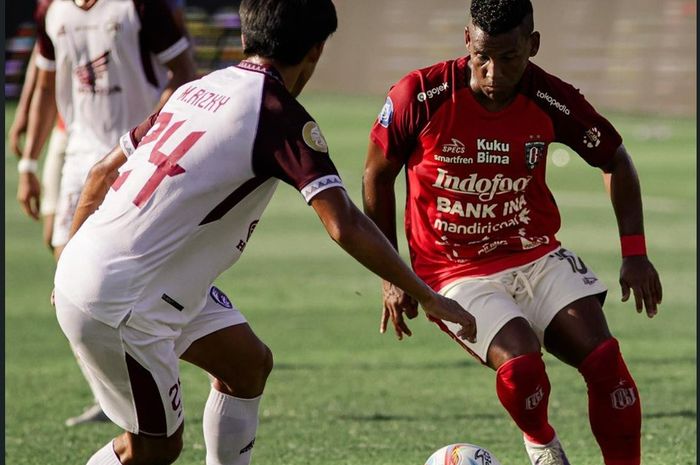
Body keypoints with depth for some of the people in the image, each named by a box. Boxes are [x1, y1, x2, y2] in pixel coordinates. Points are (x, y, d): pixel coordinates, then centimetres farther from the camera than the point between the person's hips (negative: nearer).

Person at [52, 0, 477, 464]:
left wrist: (76, 263, 26)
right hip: (119, 303, -9)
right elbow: (345, 225, -24)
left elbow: (103, 173, 15)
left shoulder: (198, 90, 9)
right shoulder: (280, 115, -16)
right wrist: (428, 298, -18)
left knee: (248, 363, 17)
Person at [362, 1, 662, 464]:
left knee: (605, 358, -20)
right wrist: (390, 276, 4)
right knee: (520, 365, -27)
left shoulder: (553, 100, -10)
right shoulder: (419, 96, -15)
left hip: (538, 256, 3)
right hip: (457, 273, -2)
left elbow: (616, 160, 9)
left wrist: (635, 252, 2)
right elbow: (377, 176, 2)